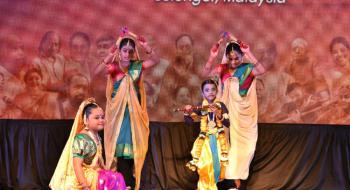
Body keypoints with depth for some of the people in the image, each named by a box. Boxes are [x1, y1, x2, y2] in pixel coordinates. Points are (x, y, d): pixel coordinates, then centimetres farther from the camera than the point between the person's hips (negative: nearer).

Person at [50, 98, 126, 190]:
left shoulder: (97, 137, 9)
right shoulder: (81, 139, -18)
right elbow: (77, 165, -23)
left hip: (95, 173, 9)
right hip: (84, 176, -9)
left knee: (117, 178, -8)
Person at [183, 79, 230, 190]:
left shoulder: (220, 106, -2)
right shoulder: (200, 108, -2)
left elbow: (228, 124, -7)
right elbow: (189, 122, -8)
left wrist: (219, 115, -22)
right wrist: (187, 113, -26)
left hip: (218, 139, 1)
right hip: (205, 140, 0)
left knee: (217, 163, -4)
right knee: (205, 165, -8)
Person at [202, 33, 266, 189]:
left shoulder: (247, 69, -8)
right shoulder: (223, 69, -2)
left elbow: (262, 70, -26)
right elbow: (206, 72, -14)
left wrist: (249, 54, -34)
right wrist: (212, 57, -30)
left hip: (244, 115, -1)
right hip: (228, 114, 2)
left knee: (243, 143, 4)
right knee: (228, 142, 5)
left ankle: (236, 175, 18)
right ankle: (233, 174, 15)